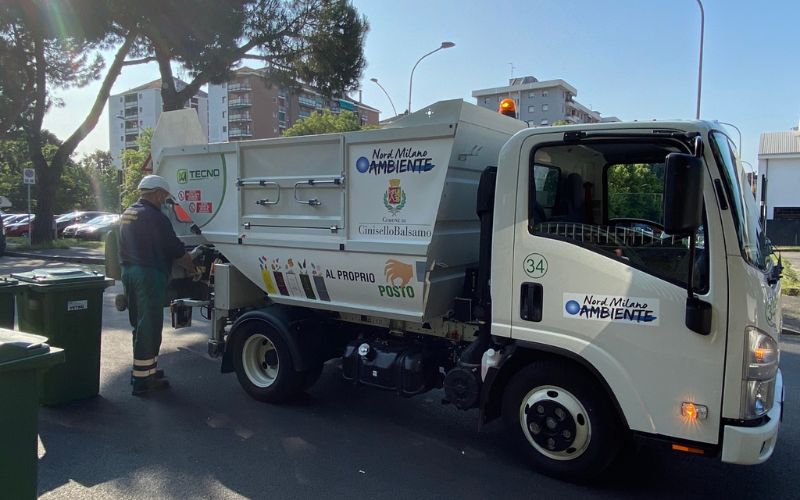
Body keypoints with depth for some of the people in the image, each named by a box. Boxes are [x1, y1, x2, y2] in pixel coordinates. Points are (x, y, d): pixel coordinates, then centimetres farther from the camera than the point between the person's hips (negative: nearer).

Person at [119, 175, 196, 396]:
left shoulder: (127, 214, 15)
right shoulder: (154, 217, -14)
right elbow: (176, 250, -11)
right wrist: (193, 268, 5)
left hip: (128, 271, 10)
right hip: (149, 275, -10)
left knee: (140, 325, 18)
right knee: (149, 327, -3)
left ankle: (146, 370, 29)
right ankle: (142, 380, 2)